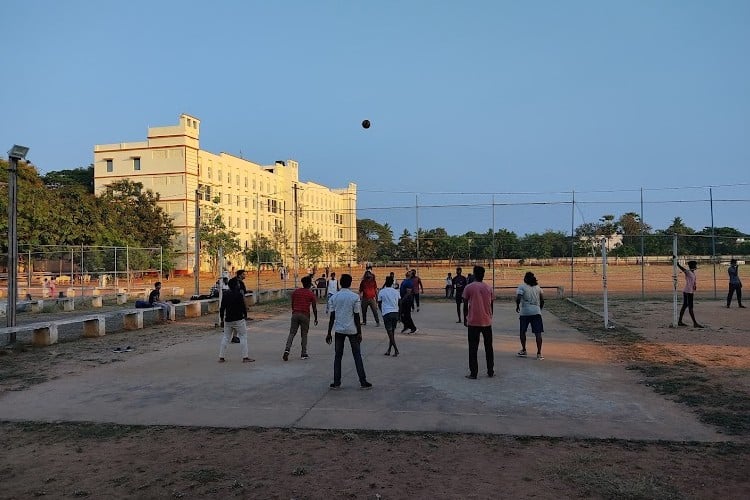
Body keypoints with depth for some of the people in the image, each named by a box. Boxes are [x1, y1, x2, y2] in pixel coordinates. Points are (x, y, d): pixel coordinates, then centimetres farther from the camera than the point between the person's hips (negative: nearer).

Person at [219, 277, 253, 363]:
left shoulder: (225, 295, 3)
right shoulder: (239, 295, -12)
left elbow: (222, 308, 6)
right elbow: (243, 307, -11)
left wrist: (222, 318, 15)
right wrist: (245, 315, 5)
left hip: (228, 320, 5)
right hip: (238, 319, -5)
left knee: (225, 338, 14)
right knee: (243, 337, 2)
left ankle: (221, 357, 14)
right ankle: (245, 357, -2)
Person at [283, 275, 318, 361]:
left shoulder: (295, 292, 9)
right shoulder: (311, 294, -1)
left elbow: (292, 304, 15)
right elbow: (314, 308, 1)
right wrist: (316, 319, 11)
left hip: (295, 314, 3)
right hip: (305, 315, -2)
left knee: (292, 333, 6)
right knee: (304, 335, 8)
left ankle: (287, 350, -12)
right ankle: (304, 354, 11)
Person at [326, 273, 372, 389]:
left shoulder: (334, 297, 0)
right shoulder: (355, 297, -7)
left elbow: (332, 316, 0)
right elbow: (356, 316, -7)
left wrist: (329, 333, 5)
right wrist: (359, 332, -1)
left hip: (339, 330, 2)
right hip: (352, 330, -2)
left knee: (338, 356, 10)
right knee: (357, 356, 7)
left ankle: (336, 382, 10)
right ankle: (363, 382, 8)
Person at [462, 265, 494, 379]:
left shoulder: (469, 287, -6)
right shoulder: (489, 288, 4)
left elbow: (465, 305, -4)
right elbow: (491, 305, 8)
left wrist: (465, 319, 7)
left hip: (473, 322, -3)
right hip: (487, 322, 3)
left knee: (473, 348, 2)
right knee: (488, 347, 13)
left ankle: (473, 373, 1)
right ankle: (490, 371, 18)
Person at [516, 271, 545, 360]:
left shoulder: (522, 286, -2)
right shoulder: (538, 287, 12)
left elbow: (518, 298, -15)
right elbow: (542, 300, 12)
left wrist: (517, 306, 1)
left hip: (525, 312, -2)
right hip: (536, 312, 2)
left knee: (523, 331, 15)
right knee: (538, 333, 0)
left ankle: (523, 350, 22)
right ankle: (539, 353, -3)